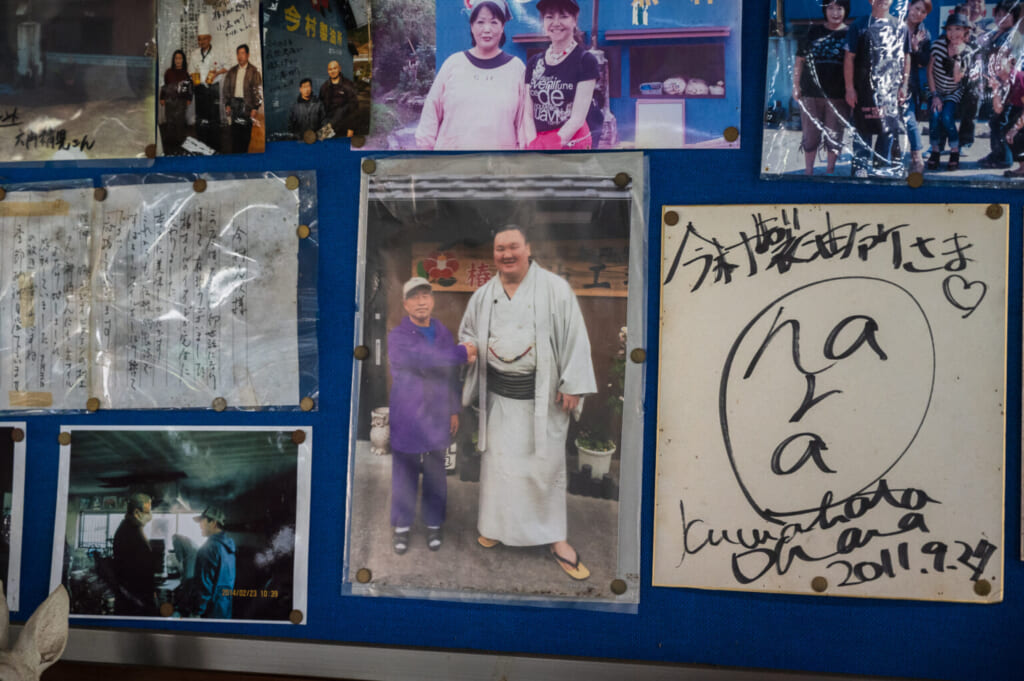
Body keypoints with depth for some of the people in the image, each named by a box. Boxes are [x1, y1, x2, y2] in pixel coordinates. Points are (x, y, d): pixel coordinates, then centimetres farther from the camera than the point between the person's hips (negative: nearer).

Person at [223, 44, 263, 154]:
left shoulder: (254, 71, -2)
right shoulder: (232, 71, 11)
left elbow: (258, 90, -5)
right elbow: (226, 88, 14)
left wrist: (255, 107, -11)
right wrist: (227, 104, 5)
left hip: (247, 105, -3)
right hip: (234, 104, 3)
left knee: (246, 133, 0)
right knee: (235, 134, 2)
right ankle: (235, 154, 7)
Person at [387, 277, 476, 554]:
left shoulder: (443, 333, 8)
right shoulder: (398, 336, -8)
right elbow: (425, 358, -25)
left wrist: (454, 409, 11)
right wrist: (462, 353, -21)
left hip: (437, 420, 4)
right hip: (406, 421, -4)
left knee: (436, 476, 11)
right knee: (405, 476, 6)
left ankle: (434, 524, 26)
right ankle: (402, 526, 21)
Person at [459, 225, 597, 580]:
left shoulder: (554, 288, -7)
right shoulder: (483, 295, 6)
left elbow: (575, 337, -8)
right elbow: (468, 333, 20)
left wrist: (572, 384, -11)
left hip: (543, 395, -3)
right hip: (499, 395, 3)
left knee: (546, 464, 2)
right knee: (498, 461, 10)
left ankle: (555, 537, 12)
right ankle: (497, 524, 27)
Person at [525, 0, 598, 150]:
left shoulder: (586, 61, -2)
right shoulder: (534, 62, 12)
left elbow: (578, 117, -8)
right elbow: (528, 112, 8)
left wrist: (556, 144, -14)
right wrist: (533, 145, -8)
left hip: (571, 142, -4)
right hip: (537, 142, 4)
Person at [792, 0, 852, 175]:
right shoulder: (814, 31, 4)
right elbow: (799, 60, 8)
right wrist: (796, 87, 4)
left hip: (838, 95, -1)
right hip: (811, 94, 1)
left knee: (834, 136, 8)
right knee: (810, 135, 8)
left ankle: (830, 170, 23)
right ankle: (808, 171, 20)